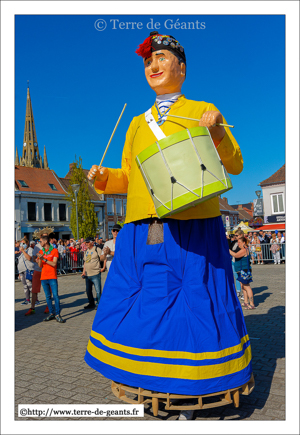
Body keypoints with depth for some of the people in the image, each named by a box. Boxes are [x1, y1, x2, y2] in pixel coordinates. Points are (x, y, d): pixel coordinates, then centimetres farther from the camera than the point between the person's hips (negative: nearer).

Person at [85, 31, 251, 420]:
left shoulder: (203, 111, 11)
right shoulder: (137, 124, 21)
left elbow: (235, 166, 6)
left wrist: (217, 133, -12)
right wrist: (103, 178, 1)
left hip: (192, 231, -3)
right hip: (142, 234, 4)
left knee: (192, 308, -1)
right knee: (139, 305, 6)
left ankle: (189, 395, 21)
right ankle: (151, 386, 28)